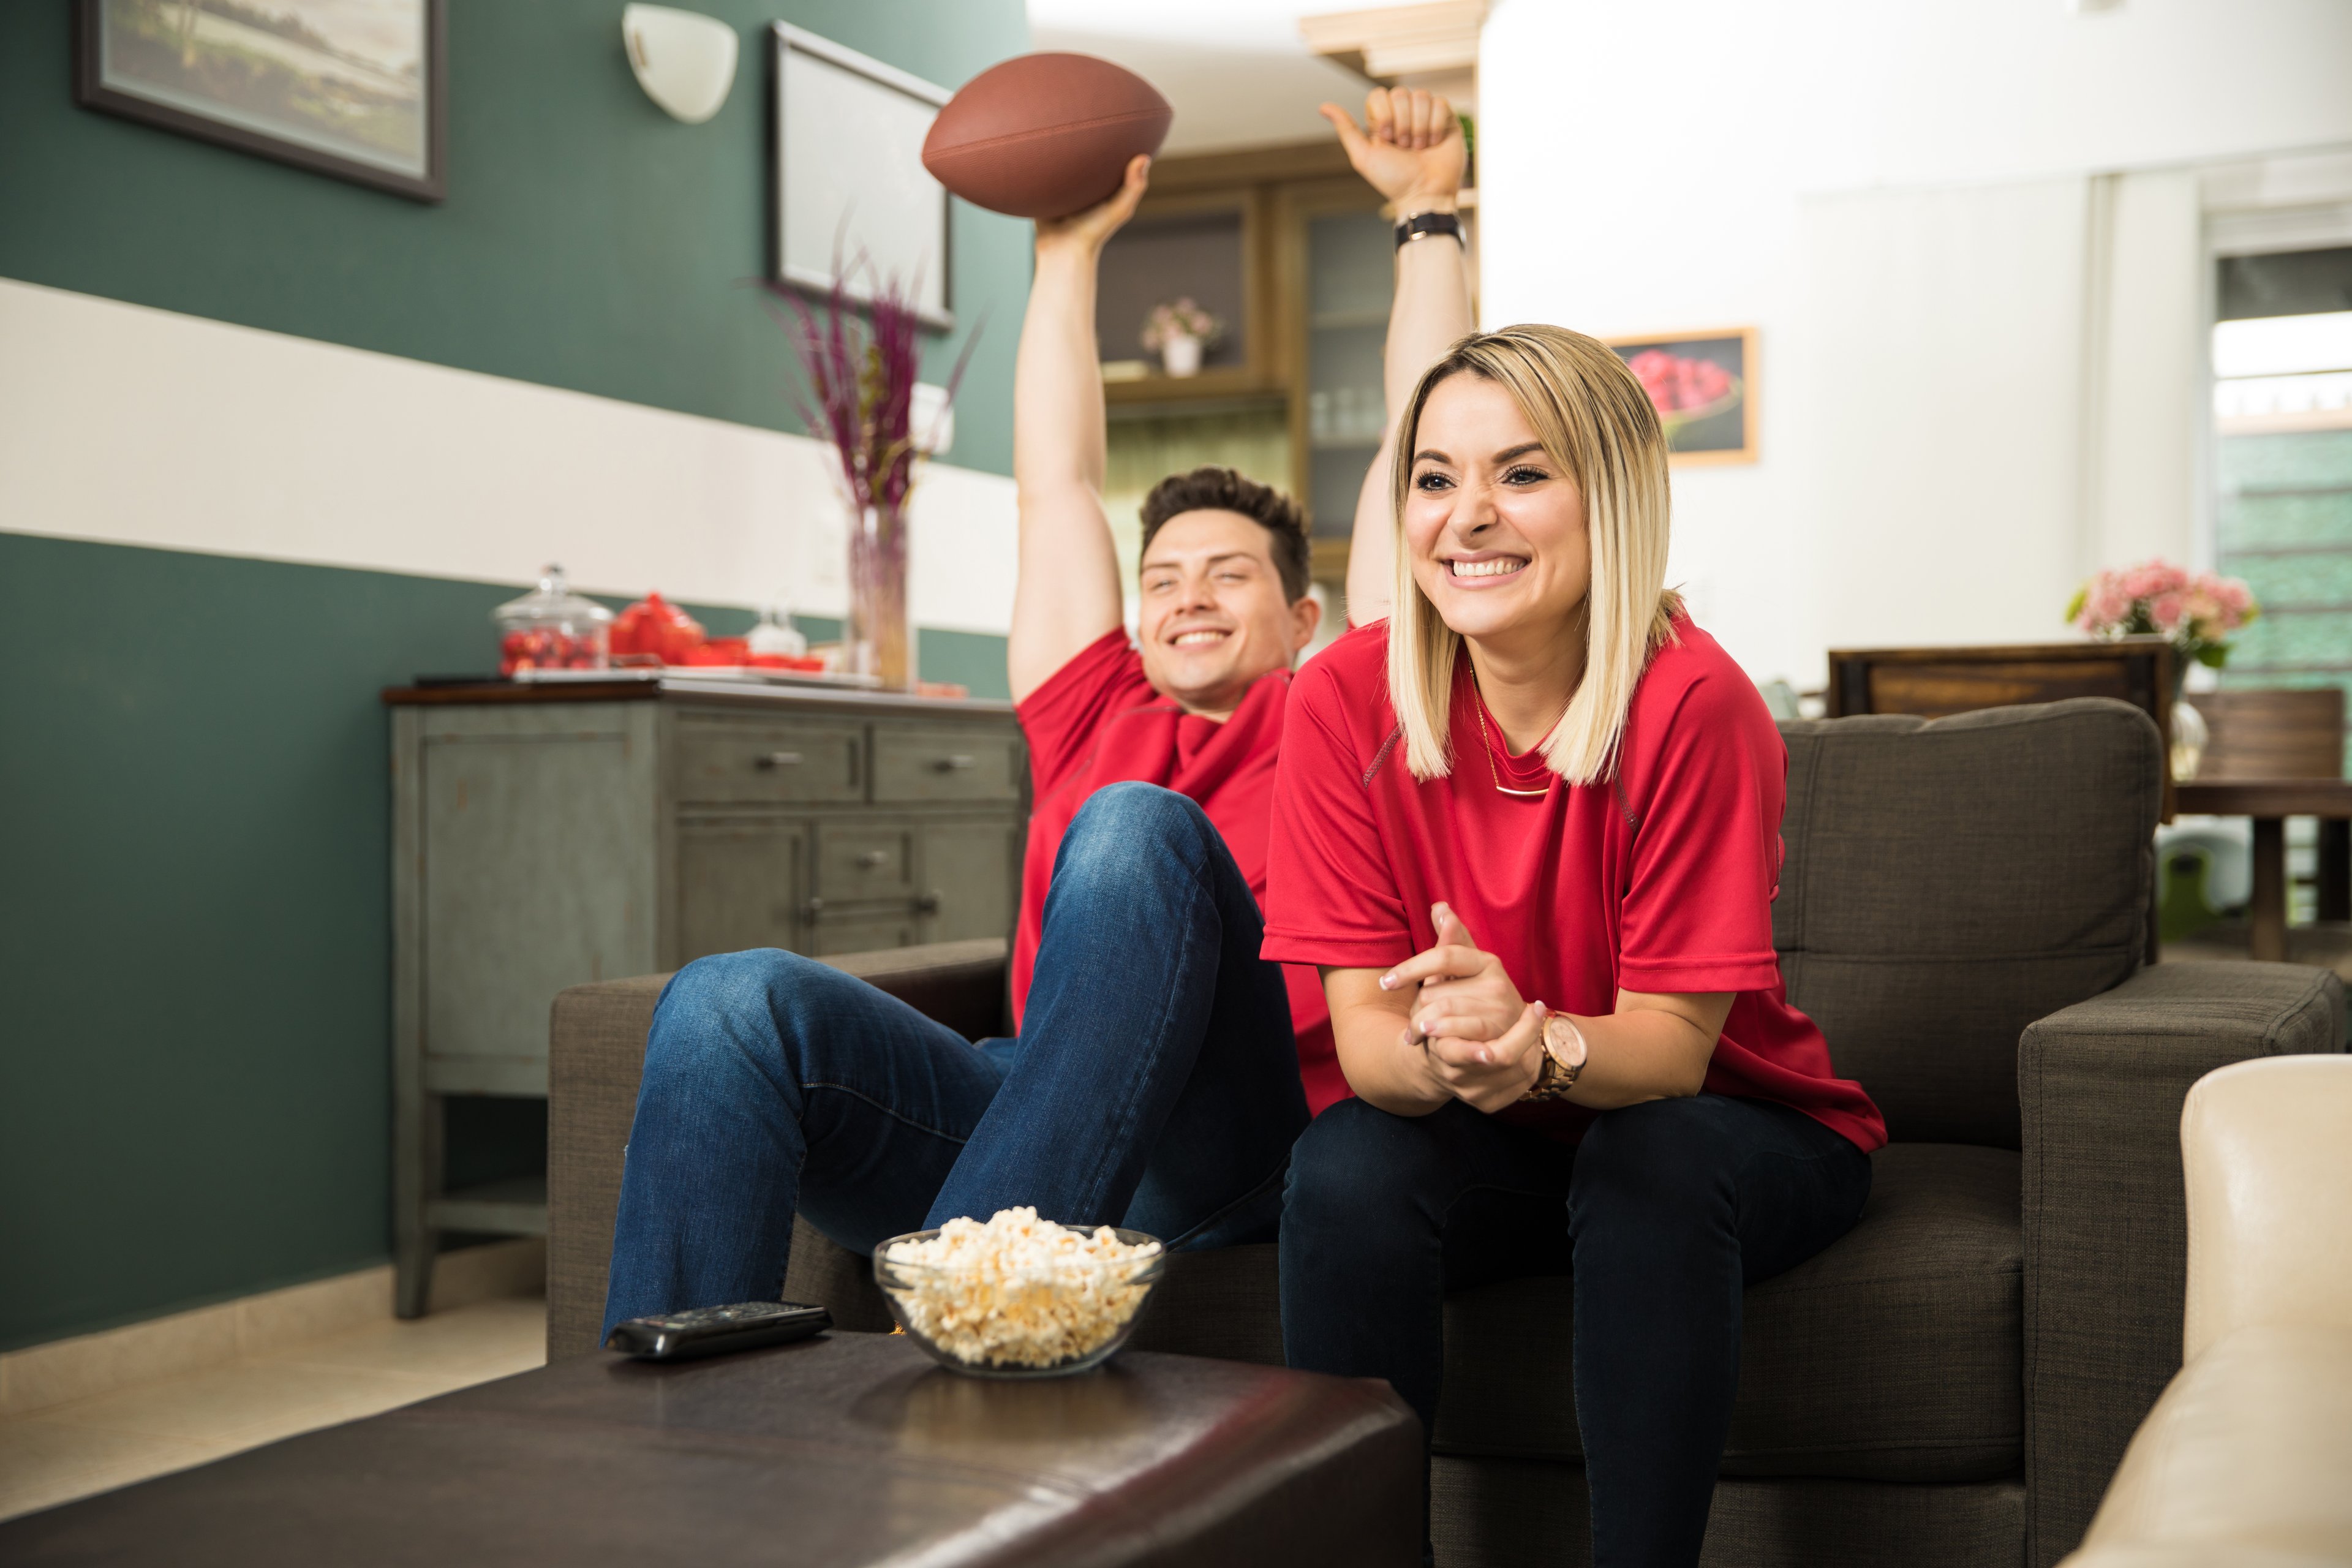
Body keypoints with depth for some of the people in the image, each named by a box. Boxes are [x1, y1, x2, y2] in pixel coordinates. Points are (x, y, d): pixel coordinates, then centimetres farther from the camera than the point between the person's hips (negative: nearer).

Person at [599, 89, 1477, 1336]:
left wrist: (1428, 210, 31)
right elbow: (1055, 481, 37)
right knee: (733, 1000, -23)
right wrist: (1071, 251, 43)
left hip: (1236, 1155, -3)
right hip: (1018, 1110, 3)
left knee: (1138, 823, -31)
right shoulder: (1098, 725, 33)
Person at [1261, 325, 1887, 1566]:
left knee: (1651, 1161, -33)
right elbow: (1363, 1030, -16)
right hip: (1498, 1143, 2)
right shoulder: (1345, 700, -14)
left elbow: (1673, 1040, -22)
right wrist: (1440, 1055, -41)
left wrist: (1534, 1044, -44)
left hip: (1728, 1128, -2)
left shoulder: (1691, 702, -23)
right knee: (1345, 1171, -27)